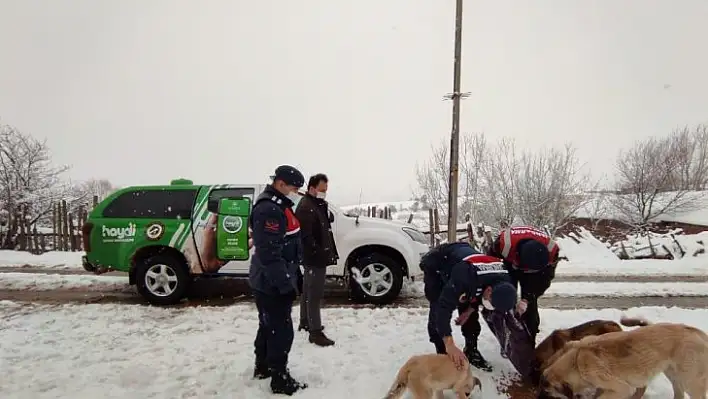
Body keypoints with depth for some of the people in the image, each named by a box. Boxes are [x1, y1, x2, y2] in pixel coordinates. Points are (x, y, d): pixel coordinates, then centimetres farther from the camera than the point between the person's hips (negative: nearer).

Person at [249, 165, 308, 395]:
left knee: (268, 327, 22)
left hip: (269, 282, 11)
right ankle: (280, 380, 12)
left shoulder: (277, 205, 13)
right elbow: (269, 254, -27)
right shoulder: (268, 209, -22)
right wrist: (285, 285, -24)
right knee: (281, 331, -1)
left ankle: (263, 367, 38)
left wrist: (290, 278, 22)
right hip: (272, 284, -11)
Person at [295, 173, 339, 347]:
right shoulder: (306, 208, -19)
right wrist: (321, 254, -23)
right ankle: (315, 332, 1)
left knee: (308, 291, 20)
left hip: (314, 257, 11)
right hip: (315, 258, -11)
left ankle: (305, 322, 35)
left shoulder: (317, 205, 15)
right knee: (315, 293, -5)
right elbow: (306, 236, -25)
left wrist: (329, 252, 15)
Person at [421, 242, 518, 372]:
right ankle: (442, 354, -2)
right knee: (438, 309, -16)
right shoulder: (465, 276, -47)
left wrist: (470, 310, -7)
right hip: (436, 266, -6)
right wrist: (449, 345, -51)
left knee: (472, 314, 2)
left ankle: (471, 351, 19)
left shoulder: (503, 279, -23)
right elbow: (444, 307, -47)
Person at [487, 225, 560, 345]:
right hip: (507, 265, -1)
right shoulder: (504, 242, -44)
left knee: (530, 305, -6)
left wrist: (527, 299, -32)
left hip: (534, 271, 1)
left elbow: (544, 279, -24)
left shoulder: (551, 249, -37)